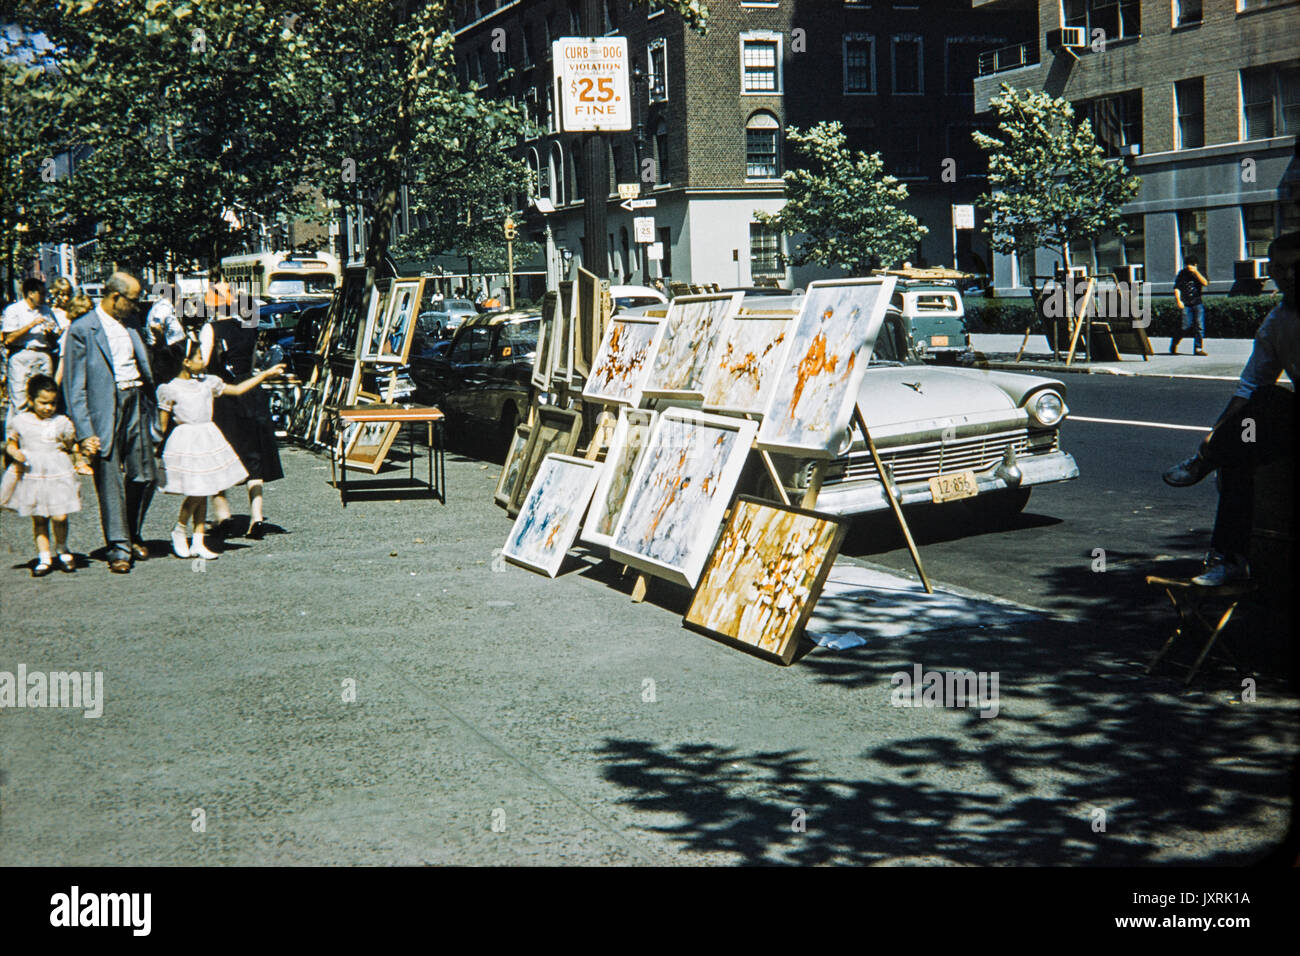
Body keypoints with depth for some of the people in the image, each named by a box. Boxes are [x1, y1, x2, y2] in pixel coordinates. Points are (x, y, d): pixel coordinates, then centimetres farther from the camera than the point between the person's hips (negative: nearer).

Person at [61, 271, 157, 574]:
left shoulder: (129, 327, 15)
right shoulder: (82, 330, -5)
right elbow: (74, 387, -8)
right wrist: (84, 432, -14)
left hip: (136, 403, 6)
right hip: (106, 409, -6)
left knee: (145, 476, 7)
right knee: (111, 481, -4)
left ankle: (132, 536, 26)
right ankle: (119, 549, 3)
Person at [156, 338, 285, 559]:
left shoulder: (207, 383, 9)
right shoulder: (171, 389, -7)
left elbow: (238, 389, 18)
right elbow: (163, 423, -3)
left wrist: (265, 374, 17)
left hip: (208, 441, 6)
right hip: (186, 443, -6)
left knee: (203, 492, 6)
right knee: (196, 493, -10)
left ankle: (198, 543, 11)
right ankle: (178, 531, 15)